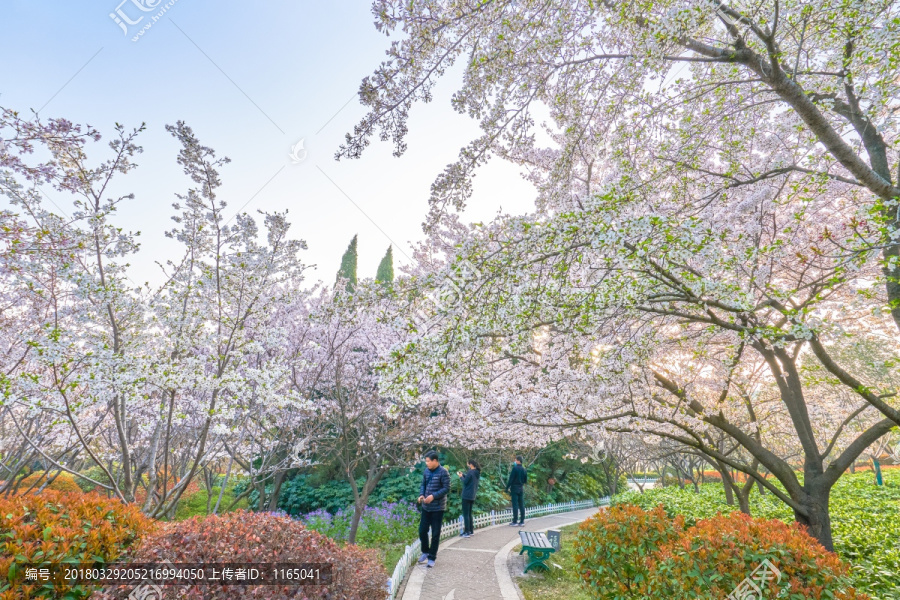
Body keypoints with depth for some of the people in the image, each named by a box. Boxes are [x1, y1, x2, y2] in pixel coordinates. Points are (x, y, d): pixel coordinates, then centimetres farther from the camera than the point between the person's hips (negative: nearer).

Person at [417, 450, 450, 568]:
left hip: (438, 508, -5)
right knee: (422, 530, 9)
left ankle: (432, 557, 19)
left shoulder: (443, 472, -15)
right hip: (426, 507, 5)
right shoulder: (426, 471, 3)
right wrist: (421, 495, -6)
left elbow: (447, 489, -16)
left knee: (435, 534, 5)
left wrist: (433, 496, -24)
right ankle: (425, 552, 32)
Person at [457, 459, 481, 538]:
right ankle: (471, 530, 23)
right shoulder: (477, 473, 8)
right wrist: (463, 475, 16)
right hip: (472, 496, 8)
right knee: (469, 514, 19)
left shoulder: (470, 472, -18)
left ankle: (467, 532, -1)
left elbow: (465, 482, -16)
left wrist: (461, 476, -1)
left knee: (466, 514, -2)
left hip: (466, 496, -8)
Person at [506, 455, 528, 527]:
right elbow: (525, 480, 14)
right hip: (521, 488, 6)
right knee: (521, 505, 8)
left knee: (515, 505, -3)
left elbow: (511, 479, -13)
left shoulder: (515, 468, -13)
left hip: (514, 488, -6)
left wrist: (507, 488, -7)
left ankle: (515, 522, -2)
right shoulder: (524, 469, 6)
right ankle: (522, 521, 11)